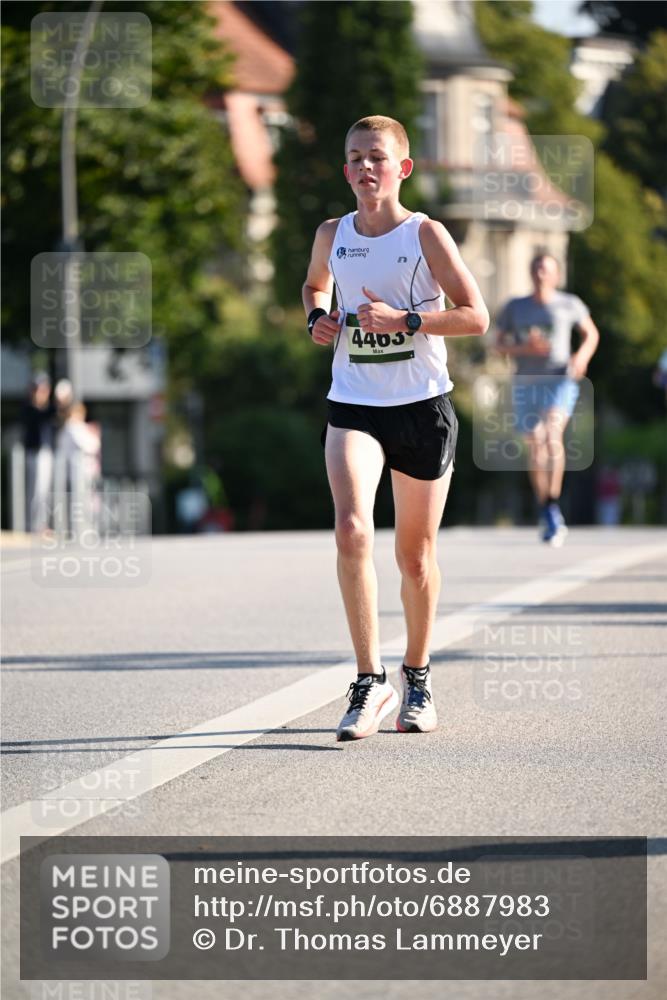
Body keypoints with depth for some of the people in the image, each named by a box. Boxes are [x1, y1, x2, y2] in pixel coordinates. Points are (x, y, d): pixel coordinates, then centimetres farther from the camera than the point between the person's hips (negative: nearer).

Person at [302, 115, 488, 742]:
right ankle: (369, 682, -16)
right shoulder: (332, 236, 5)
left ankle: (417, 679, 29)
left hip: (422, 406, -2)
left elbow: (475, 317, -7)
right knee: (351, 530, -21)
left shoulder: (425, 234, -5)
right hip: (353, 406, 2)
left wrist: (405, 320, -19)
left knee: (416, 553, 8)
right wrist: (317, 319, 6)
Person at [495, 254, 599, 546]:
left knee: (552, 434, -28)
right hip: (526, 384, 3)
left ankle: (554, 504, -24)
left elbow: (591, 333, 13)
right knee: (535, 450, 7)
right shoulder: (514, 308, 5)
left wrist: (582, 356, -8)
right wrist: (525, 349, -12)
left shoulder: (569, 304, 1)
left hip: (560, 381, -3)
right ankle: (546, 515, 23)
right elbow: (499, 344, 8)